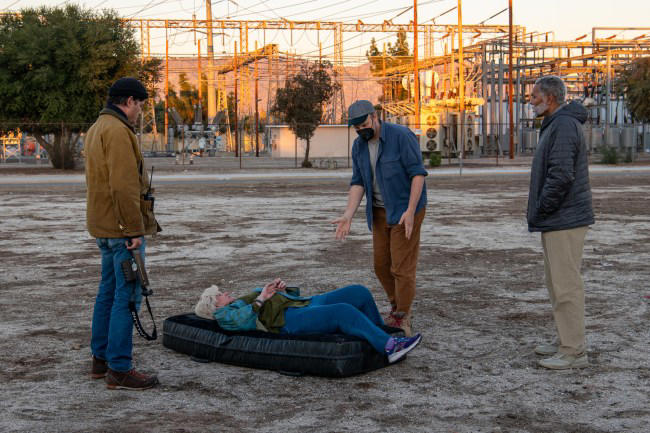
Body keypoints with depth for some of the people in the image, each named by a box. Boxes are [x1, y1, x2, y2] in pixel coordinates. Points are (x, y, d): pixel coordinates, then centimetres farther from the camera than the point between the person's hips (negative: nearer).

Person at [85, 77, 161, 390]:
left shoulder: (96, 129, 18)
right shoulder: (118, 131, -16)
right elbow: (124, 186, -23)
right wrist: (135, 230, -21)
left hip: (104, 227, 11)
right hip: (122, 228, -11)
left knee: (109, 291, 16)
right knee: (127, 296, -8)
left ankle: (101, 358, 24)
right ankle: (119, 369, -6)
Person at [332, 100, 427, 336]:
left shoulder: (402, 136, -18)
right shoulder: (359, 146, 2)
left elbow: (418, 173, -18)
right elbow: (358, 183, 0)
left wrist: (410, 211, -25)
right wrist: (348, 215, -13)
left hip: (405, 210, -7)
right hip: (379, 211, 7)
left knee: (402, 266, -6)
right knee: (381, 264, 11)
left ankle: (402, 319, 6)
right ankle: (397, 307, 30)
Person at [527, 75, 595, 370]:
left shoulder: (564, 125, -16)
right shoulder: (555, 125, 18)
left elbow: (561, 175, -25)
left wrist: (540, 210, -15)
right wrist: (539, 213, 14)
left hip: (565, 222, -11)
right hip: (557, 221, 11)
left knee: (566, 285, -7)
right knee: (558, 283, 16)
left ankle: (574, 352, -1)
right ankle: (565, 342, 25)